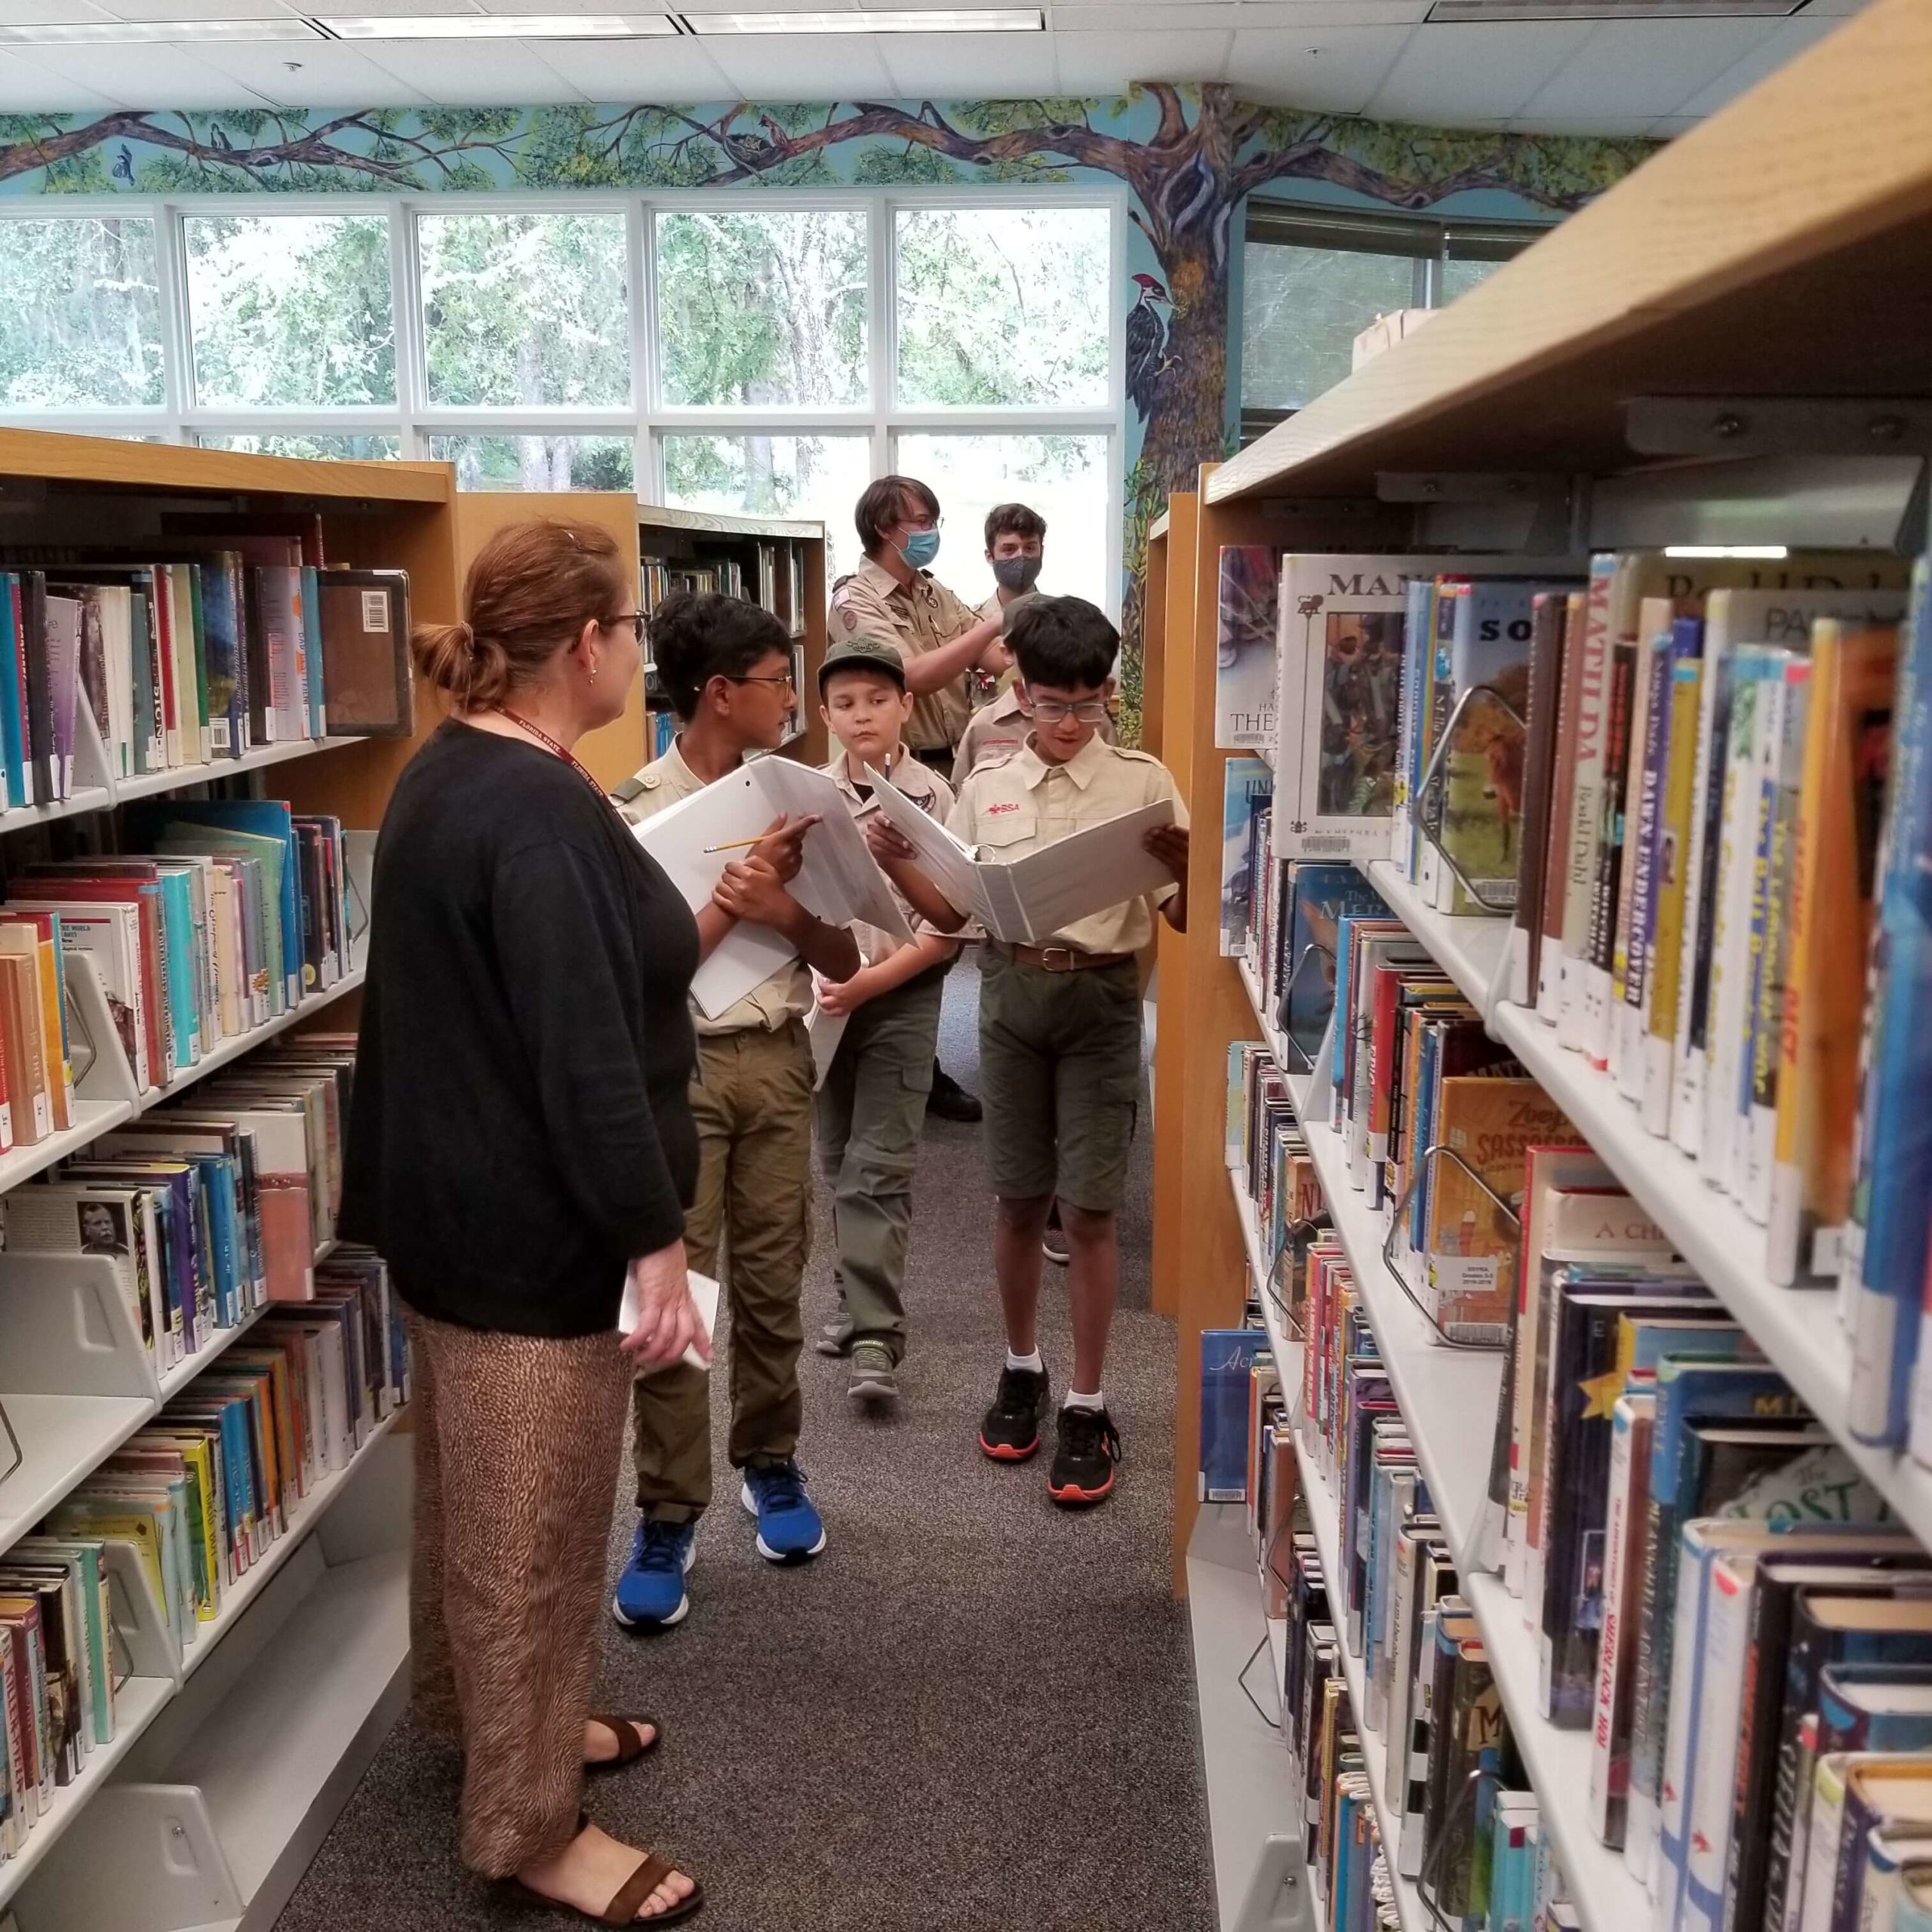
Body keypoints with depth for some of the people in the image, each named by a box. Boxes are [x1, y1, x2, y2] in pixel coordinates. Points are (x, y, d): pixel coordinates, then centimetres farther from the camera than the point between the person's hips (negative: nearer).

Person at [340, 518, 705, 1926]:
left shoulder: (450, 773, 8)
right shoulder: (538, 810, -25)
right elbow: (584, 1050, -28)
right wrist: (653, 1238, -23)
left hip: (458, 1201, 10)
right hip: (533, 1227, -10)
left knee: (479, 1494, 25)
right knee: (534, 1522, 4)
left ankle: (489, 1716, 45)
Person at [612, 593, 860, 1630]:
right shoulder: (635, 812, -8)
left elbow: (842, 960, 5)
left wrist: (781, 908, -12)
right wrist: (727, 904, -20)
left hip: (778, 1059, 4)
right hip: (677, 1065, -4)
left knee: (772, 1286, 12)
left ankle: (769, 1464, 31)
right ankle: (668, 1517, 9)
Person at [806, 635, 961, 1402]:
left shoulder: (934, 799, -8)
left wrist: (867, 984, -18)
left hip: (901, 998, -4)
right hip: (822, 991, 4)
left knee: (878, 1170, -6)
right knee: (838, 1163, 14)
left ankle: (875, 1339, -3)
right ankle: (861, 1298, 29)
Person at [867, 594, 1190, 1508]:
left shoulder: (1143, 782, -3)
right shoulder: (987, 786, 6)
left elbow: (1183, 917, -4)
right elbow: (953, 912, 8)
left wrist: (1181, 866, -25)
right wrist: (895, 863, -9)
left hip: (1101, 996, -3)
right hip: (1011, 992, 3)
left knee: (1088, 1210, 0)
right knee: (1020, 1198, 12)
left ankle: (1086, 1405, 11)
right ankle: (1021, 1367, 31)